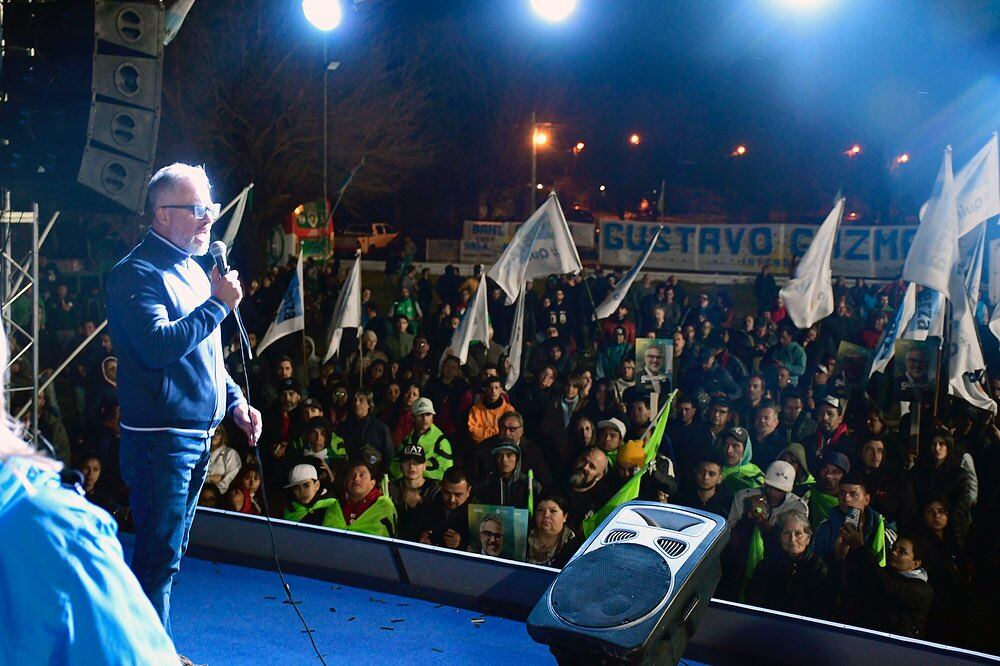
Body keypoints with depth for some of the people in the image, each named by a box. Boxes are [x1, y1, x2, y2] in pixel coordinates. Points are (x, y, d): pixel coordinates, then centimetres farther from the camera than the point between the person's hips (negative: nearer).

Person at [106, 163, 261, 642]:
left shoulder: (194, 270, 15)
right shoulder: (137, 273, -13)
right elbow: (158, 346, -27)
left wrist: (236, 402, 15)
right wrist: (218, 305, -21)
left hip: (198, 436, 9)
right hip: (159, 439, -9)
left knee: (170, 550, 18)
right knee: (159, 556, -4)